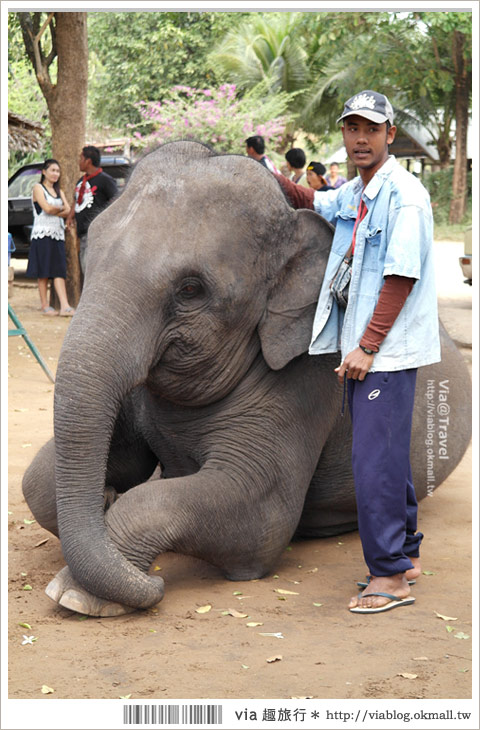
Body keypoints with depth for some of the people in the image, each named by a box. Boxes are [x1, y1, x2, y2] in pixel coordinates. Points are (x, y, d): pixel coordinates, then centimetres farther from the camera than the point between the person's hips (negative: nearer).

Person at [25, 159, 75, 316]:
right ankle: (44, 306, 2)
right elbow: (47, 208, -12)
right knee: (44, 272, -4)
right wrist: (61, 209, 3)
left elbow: (68, 211, 5)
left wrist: (54, 211, -10)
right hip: (42, 233, -5)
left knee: (59, 271, -3)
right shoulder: (38, 188, 1)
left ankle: (65, 306, -11)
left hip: (58, 234, 5)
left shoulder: (59, 191, 19)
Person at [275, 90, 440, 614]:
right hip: (361, 346, 9)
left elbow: (401, 277, -19)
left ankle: (389, 576, -1)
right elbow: (310, 202, 36)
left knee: (374, 459, -9)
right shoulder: (351, 194, 13)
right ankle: (406, 555, 27)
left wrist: (367, 346, -20)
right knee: (386, 454, 15)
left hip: (388, 350, -9)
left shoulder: (404, 194, -14)